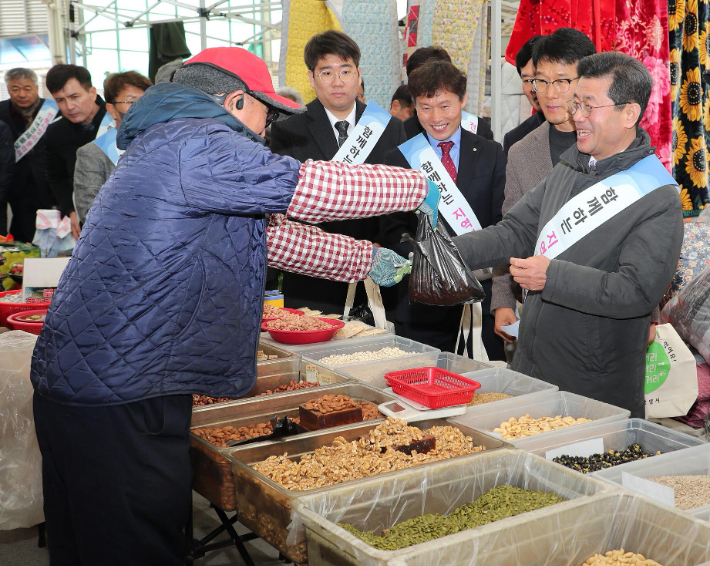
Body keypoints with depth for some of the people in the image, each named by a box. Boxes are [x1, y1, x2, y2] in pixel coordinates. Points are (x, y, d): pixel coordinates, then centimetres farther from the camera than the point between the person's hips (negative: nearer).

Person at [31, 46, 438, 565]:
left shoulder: (162, 146, 22)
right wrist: (418, 187, -1)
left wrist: (367, 260, 26)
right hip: (119, 398, -11)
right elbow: (312, 187, -18)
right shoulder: (196, 142, -12)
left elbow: (271, 234, 24)